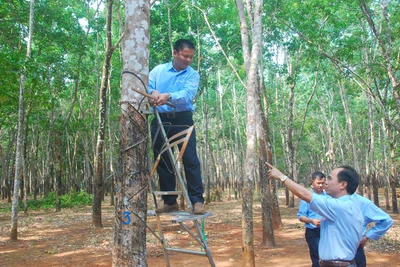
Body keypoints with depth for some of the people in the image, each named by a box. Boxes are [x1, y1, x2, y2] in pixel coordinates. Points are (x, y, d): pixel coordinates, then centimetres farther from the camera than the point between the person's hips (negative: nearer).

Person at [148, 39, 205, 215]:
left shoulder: (193, 75, 4)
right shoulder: (158, 70, 10)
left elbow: (187, 94, -14)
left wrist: (168, 96, -32)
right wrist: (153, 92, -25)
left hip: (182, 121, -2)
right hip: (160, 120, 3)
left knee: (190, 160, -8)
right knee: (162, 161, 6)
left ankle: (197, 201, -3)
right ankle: (170, 201, 17)